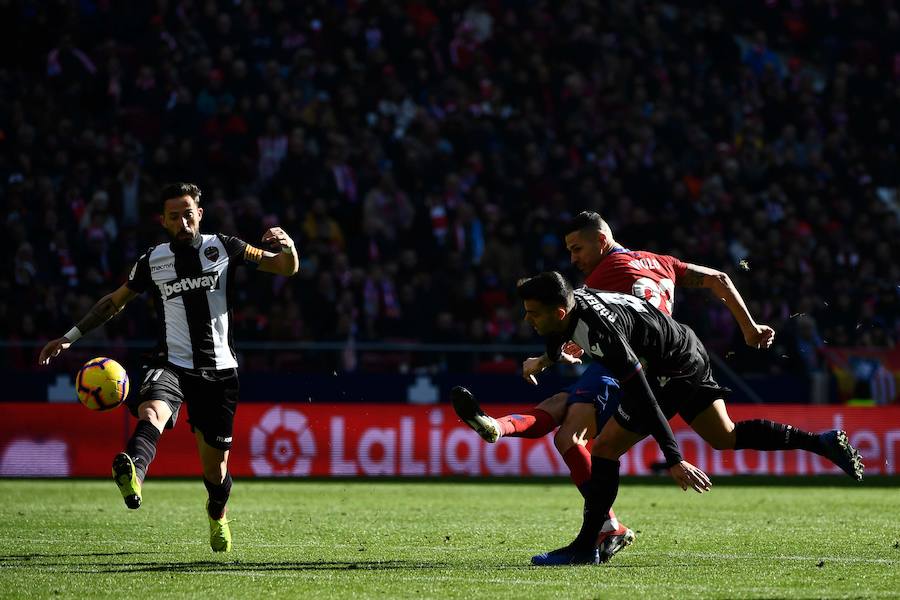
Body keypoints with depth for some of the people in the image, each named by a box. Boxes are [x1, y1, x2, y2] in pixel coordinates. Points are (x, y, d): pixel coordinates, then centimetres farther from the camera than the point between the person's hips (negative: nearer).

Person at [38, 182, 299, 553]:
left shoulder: (224, 248, 6)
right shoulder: (153, 262, 8)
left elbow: (288, 269, 9)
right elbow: (114, 302, 21)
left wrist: (287, 246, -14)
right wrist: (70, 337, 15)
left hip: (218, 371, 0)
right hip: (171, 365, 0)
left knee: (214, 467, 5)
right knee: (152, 412, -36)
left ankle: (217, 515, 40)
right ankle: (133, 476, -67)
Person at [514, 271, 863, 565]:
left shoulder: (601, 332, -35)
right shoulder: (570, 300, -10)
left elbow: (643, 399, -35)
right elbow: (559, 332, 19)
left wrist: (673, 459, -34)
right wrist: (549, 358, 35)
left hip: (674, 370, -9)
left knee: (606, 447, -12)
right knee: (726, 437, 23)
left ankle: (585, 548, -7)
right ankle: (823, 442, 26)